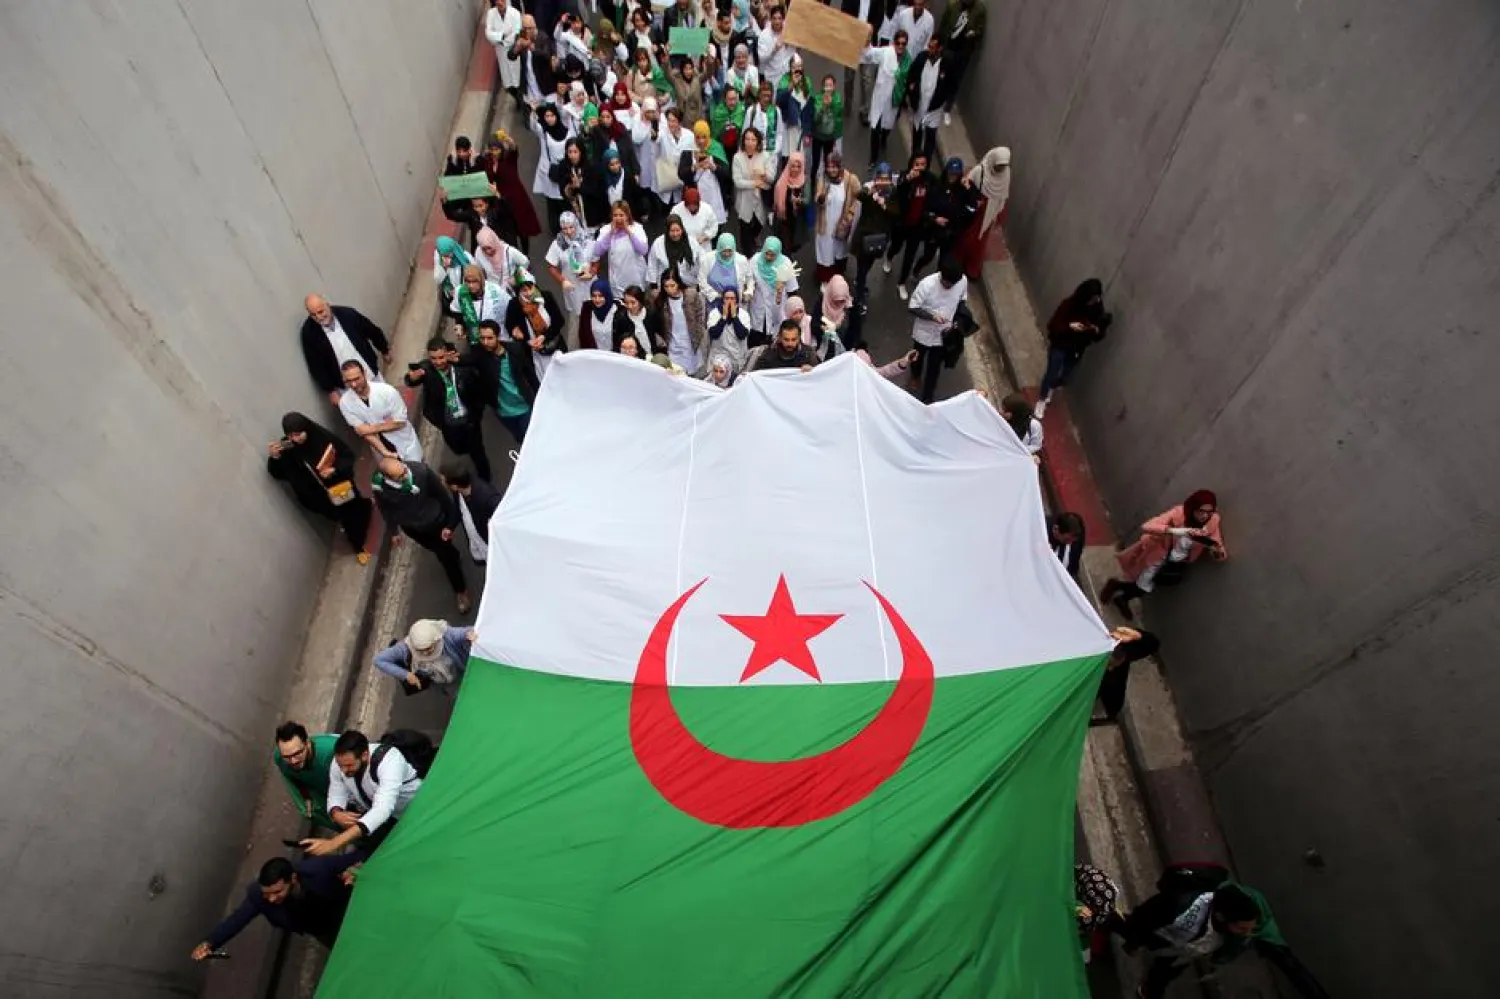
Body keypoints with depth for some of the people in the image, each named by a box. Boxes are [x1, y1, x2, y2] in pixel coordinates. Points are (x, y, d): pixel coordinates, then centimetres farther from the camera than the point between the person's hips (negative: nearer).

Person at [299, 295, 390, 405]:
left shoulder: (347, 314, -16)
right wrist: (330, 390, -9)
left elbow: (373, 332, 2)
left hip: (371, 374, 2)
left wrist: (385, 351, 15)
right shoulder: (309, 331, -17)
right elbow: (316, 365, -10)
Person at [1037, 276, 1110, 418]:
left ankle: (1051, 388, 50)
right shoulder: (1069, 305, -22)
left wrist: (1097, 331, -25)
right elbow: (1052, 325, -19)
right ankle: (1042, 400, 27)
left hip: (1077, 350, 4)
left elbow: (1098, 337, -2)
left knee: (1065, 377, 16)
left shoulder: (1097, 310, -10)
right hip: (1059, 346, -4)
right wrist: (1069, 326, -34)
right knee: (1052, 374, 2)